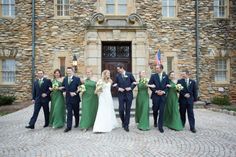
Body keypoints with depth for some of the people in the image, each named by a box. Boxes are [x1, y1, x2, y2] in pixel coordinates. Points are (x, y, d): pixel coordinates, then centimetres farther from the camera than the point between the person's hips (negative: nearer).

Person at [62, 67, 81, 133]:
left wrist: (75, 93, -19)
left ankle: (77, 123, 35)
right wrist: (64, 91, -1)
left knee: (76, 112, 14)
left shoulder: (77, 79, -6)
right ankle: (68, 126, 3)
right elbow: (63, 87, 17)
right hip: (68, 98, 2)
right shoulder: (65, 79, 7)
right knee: (69, 112, -1)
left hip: (75, 98, -2)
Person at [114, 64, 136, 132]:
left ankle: (126, 125, 15)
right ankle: (123, 122, 24)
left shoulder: (129, 74, 1)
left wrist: (131, 88, -8)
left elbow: (134, 82, 6)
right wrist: (118, 88, -7)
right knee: (121, 110, -4)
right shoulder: (117, 76, 4)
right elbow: (115, 84, 11)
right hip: (121, 95, 1)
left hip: (129, 94, -1)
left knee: (128, 110, 3)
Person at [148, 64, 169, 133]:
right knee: (155, 110, 9)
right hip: (155, 95, -1)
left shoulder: (166, 76, 5)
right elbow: (150, 85, -3)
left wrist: (163, 91, -8)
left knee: (161, 111, -1)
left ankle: (160, 126, 9)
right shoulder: (153, 76, 0)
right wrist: (156, 91, -11)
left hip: (163, 96, 1)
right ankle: (155, 122, 36)